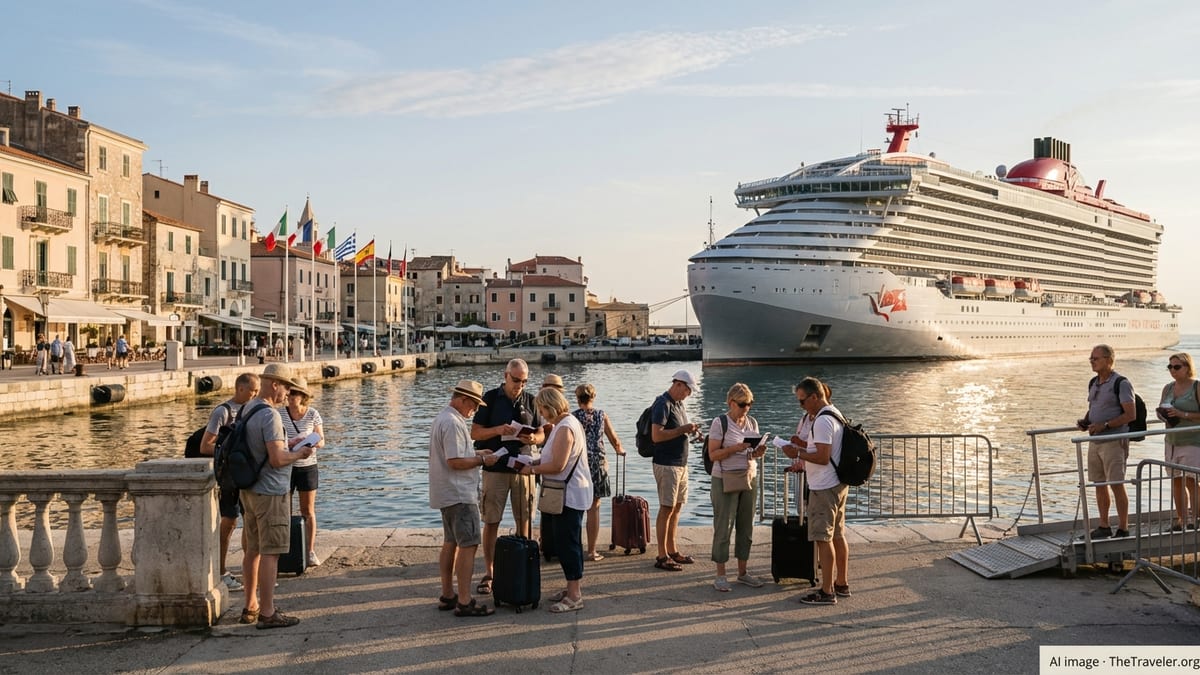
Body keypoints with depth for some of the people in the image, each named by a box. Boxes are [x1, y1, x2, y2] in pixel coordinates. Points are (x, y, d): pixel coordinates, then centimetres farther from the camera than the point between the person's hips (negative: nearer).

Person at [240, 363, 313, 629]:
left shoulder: (248, 409, 10)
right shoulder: (270, 415, -20)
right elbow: (277, 459, -24)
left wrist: (289, 445, 18)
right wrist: (299, 454, -8)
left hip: (250, 490, 10)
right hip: (270, 492, -10)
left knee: (252, 550, 16)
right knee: (270, 553, -5)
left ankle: (251, 606, 27)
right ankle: (267, 613, -1)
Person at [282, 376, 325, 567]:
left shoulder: (313, 414, -4)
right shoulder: (280, 414, -6)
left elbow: (321, 441, -1)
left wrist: (315, 443, -24)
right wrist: (290, 443, -26)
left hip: (307, 466, 0)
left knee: (308, 511, 7)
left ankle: (311, 551, 15)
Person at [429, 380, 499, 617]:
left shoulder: (443, 418, 14)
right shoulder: (453, 423, -19)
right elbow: (455, 462, -24)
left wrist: (476, 453, 14)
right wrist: (482, 460, -13)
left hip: (447, 494, 11)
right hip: (459, 495, -11)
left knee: (451, 543, 16)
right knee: (468, 545, -9)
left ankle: (447, 596, 23)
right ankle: (464, 602, -8)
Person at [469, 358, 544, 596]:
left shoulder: (530, 400, 6)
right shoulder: (491, 398, -2)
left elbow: (541, 434, 10)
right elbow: (475, 433, -2)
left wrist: (533, 438, -12)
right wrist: (498, 430, -19)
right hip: (495, 468, -2)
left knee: (524, 521, 7)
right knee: (491, 522, 1)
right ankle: (488, 573, 9)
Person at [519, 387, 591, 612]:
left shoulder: (565, 428, -20)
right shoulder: (568, 422, 13)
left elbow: (557, 465, -23)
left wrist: (532, 470, -10)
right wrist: (535, 462, 8)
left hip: (569, 496, -10)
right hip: (568, 494, 10)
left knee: (567, 544, -5)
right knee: (568, 543, 16)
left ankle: (574, 596, 1)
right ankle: (574, 587, 26)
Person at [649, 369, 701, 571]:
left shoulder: (678, 403, 15)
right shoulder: (662, 404, -14)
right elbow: (656, 435, -23)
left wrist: (690, 431, 5)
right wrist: (683, 429, -20)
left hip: (681, 464, 9)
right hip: (667, 464, -9)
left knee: (677, 507, 12)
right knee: (667, 509, -5)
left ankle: (673, 551, 21)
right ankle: (662, 557, 0)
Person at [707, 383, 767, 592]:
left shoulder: (752, 423, 10)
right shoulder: (720, 423, -8)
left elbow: (753, 453, 16)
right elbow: (712, 454, -11)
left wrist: (758, 452, -7)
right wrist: (734, 448, -24)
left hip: (749, 479, 6)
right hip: (725, 480, -6)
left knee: (746, 527, 10)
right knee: (723, 527, -2)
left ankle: (742, 571, 21)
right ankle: (720, 575, 5)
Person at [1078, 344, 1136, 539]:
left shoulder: (1121, 383, -11)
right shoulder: (1093, 383, 13)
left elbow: (1131, 414, -15)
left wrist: (1105, 425, -22)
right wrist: (1085, 422, 4)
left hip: (1114, 441, -8)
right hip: (1095, 441, 8)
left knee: (1117, 485, -4)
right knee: (1099, 484, 11)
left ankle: (1123, 529, 4)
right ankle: (1104, 527, 20)